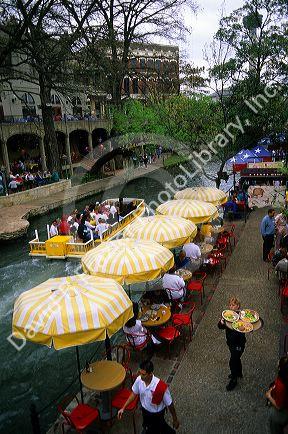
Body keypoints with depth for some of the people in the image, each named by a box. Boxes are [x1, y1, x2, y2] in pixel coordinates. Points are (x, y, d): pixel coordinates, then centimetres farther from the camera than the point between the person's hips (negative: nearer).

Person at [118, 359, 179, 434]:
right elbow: (134, 394, -3)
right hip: (145, 410, 5)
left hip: (157, 414, -5)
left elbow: (169, 404, -23)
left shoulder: (161, 387, -39)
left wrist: (175, 420, -10)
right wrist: (123, 408, -3)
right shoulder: (139, 380, -24)